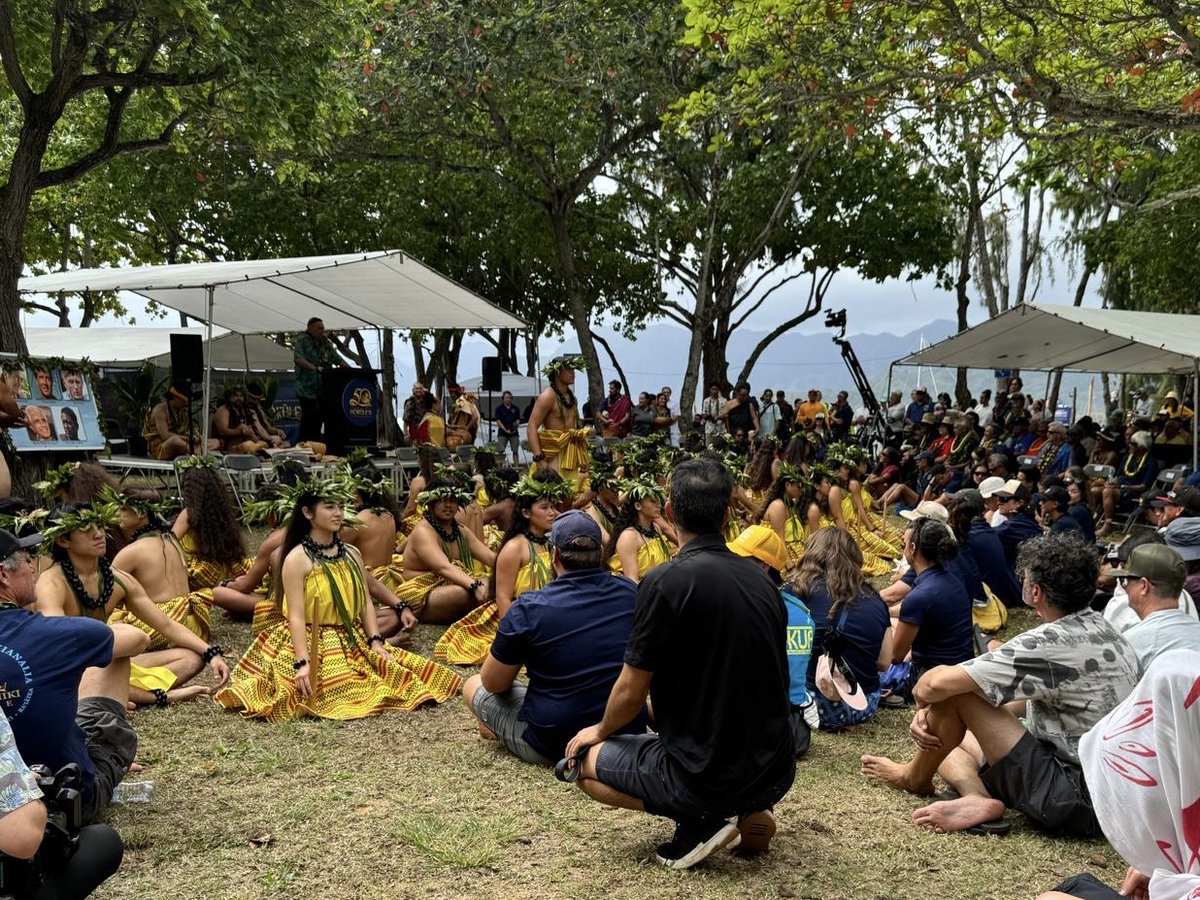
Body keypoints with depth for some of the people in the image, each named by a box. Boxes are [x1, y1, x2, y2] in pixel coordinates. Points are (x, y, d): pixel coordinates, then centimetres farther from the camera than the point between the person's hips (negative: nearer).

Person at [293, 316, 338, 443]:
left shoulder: (327, 343, 17)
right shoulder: (302, 341, -2)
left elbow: (337, 359, 16)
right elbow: (298, 358, -17)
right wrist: (313, 367, -30)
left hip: (324, 388, 6)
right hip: (307, 388, -6)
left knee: (320, 417, 7)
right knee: (308, 417, -8)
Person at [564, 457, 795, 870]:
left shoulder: (666, 581, -17)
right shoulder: (761, 579, 4)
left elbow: (631, 693, -10)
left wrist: (600, 730, 13)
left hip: (705, 778, -6)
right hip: (775, 773, 7)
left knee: (587, 759, 16)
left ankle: (699, 823, -1)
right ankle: (750, 811, 12)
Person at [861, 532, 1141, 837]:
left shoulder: (1051, 644, -24)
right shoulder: (1101, 629, 6)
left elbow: (937, 683, -25)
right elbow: (1019, 700, 8)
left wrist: (922, 692, 0)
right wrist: (932, 713, -1)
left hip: (1074, 799, -10)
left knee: (953, 690, -10)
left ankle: (915, 777, 14)